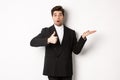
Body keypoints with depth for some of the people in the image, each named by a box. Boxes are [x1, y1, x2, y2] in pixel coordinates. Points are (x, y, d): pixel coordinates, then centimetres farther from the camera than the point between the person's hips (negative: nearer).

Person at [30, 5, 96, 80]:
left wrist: (83, 37, -10)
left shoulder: (71, 32, 8)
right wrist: (48, 40, -23)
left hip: (66, 70, 2)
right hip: (52, 70, -1)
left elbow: (76, 50, 5)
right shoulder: (46, 31, 4)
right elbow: (32, 42, -7)